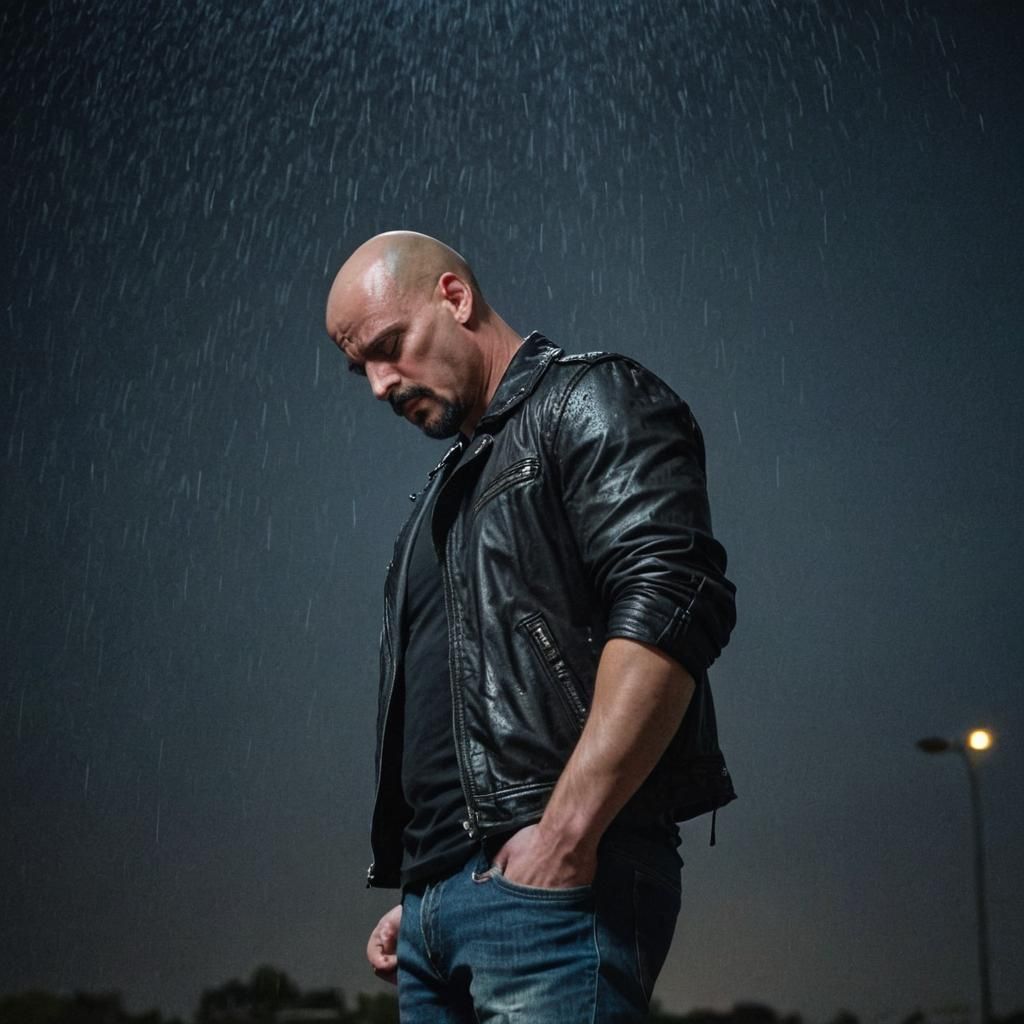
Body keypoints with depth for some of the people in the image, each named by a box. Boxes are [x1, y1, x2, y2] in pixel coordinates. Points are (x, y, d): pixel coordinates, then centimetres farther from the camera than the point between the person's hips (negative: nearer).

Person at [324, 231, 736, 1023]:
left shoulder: (593, 402, 0)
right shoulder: (445, 494, 25)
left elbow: (670, 603, -16)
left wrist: (566, 832, -21)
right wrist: (419, 896, 16)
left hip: (552, 879, -8)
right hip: (442, 899, 8)